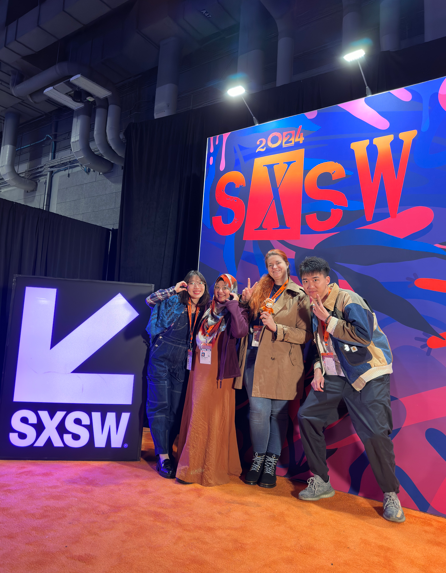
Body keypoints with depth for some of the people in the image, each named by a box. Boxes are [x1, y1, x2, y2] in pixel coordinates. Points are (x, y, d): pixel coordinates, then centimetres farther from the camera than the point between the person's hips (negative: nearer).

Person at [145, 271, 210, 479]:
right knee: (160, 406, -3)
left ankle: (167, 450, 24)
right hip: (161, 360, -3)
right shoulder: (174, 302, -4)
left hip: (182, 365, 3)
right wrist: (173, 290, -19)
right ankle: (163, 456, 3)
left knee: (176, 410, 8)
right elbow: (150, 300, -14)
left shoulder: (205, 310, 4)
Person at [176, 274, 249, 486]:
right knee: (196, 416, 10)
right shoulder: (208, 309, 14)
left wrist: (233, 305, -16)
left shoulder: (238, 311, 0)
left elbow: (241, 331, -21)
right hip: (200, 369, 5)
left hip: (221, 371, -5)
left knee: (215, 418, -2)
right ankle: (193, 465, 23)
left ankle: (212, 468, 8)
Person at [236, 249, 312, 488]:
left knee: (278, 412, 6)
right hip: (254, 357, 2)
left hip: (281, 361, -2)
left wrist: (276, 327, -14)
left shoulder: (299, 297, 1)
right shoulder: (259, 289, 13)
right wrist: (245, 300, 1)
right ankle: (258, 457, 20)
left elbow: (305, 334, -5)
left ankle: (271, 462, 23)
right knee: (258, 409, -2)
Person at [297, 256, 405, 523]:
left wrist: (329, 319, -21)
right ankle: (321, 482, 17)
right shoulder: (317, 309, 10)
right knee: (307, 416, 2)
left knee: (374, 433, -14)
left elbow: (363, 335, -29)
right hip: (335, 377, 8)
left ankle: (391, 495, 10)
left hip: (368, 375, -7)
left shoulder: (348, 300, -15)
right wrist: (318, 370, 4)